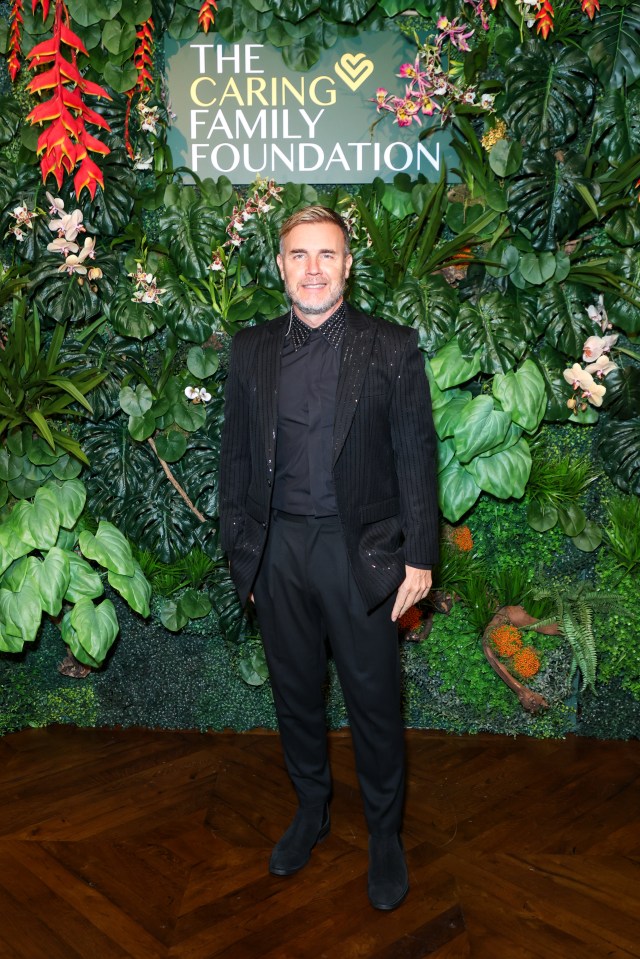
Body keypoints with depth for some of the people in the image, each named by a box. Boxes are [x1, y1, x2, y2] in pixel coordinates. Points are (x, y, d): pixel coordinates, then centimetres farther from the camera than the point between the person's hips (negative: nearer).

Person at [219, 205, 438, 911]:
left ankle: (385, 834, 30)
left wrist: (419, 557, -7)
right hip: (278, 552, 3)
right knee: (295, 693, 17)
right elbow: (235, 455, 8)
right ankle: (311, 810, 40)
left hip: (361, 550, -2)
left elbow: (416, 455, -3)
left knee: (374, 700, 8)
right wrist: (238, 551, 5)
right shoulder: (251, 349, 6)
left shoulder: (391, 347, -2)